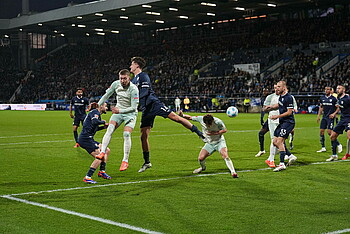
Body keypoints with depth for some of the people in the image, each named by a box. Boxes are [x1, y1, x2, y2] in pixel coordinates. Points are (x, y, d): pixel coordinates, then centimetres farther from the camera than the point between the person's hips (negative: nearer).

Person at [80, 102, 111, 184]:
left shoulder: (97, 113, 21)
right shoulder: (95, 112, -8)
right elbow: (95, 122, -29)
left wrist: (103, 127, 17)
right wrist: (103, 122, -11)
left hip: (89, 139, 10)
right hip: (85, 138, -10)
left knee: (106, 150, 14)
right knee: (99, 156, -16)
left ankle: (102, 171, 18)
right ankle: (87, 177, -16)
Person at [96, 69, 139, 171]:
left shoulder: (133, 89, -22)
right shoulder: (116, 84, -7)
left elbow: (134, 108, -23)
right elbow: (106, 96, 9)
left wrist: (120, 111, -30)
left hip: (130, 113, -4)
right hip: (118, 111, 4)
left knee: (126, 134, -19)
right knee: (110, 129, -19)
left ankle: (125, 161, -13)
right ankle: (102, 152, -24)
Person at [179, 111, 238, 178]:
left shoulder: (218, 122, -25)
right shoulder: (201, 119, -17)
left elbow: (225, 130, -11)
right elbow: (190, 117, -4)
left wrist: (214, 133, -23)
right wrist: (182, 115, -21)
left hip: (219, 142, -3)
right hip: (209, 143, 3)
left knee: (225, 156, -26)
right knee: (200, 158, -10)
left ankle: (233, 172, -17)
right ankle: (203, 167, 25)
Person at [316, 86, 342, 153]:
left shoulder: (333, 99, -7)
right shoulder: (322, 98, 8)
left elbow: (337, 108, -2)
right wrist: (318, 116, 13)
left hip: (330, 117, -6)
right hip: (324, 117, 6)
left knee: (329, 132, -12)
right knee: (321, 131, 1)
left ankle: (339, 145, 4)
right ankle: (323, 147, 10)